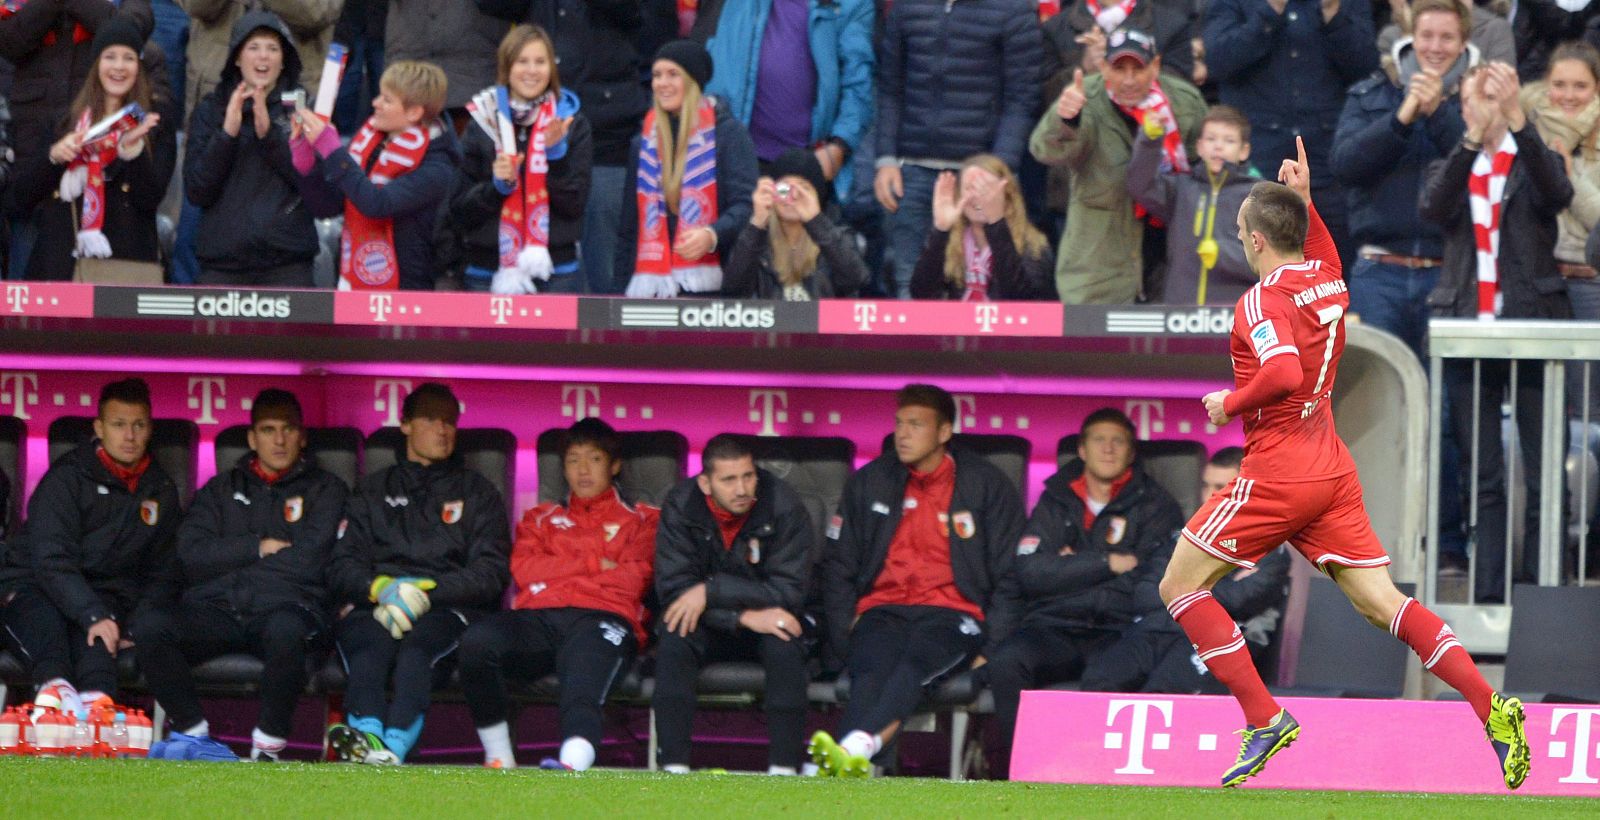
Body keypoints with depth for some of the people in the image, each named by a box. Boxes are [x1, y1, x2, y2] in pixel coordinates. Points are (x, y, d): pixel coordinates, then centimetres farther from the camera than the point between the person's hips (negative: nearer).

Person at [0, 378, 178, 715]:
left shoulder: (162, 491, 11)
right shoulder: (66, 479, -8)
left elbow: (160, 571, 18)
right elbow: (52, 561, -18)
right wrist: (93, 615, -33)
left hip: (106, 593, 3)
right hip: (32, 586, -3)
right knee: (43, 619, -39)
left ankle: (96, 695, -63)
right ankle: (55, 684, -68)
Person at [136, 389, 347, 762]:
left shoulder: (324, 489, 17)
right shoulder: (222, 489, 25)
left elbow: (307, 560, 0)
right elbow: (191, 553, 8)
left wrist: (230, 560, 5)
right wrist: (258, 548, 0)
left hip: (285, 607, -3)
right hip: (215, 610, 3)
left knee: (285, 631, -41)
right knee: (149, 626, -29)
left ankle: (268, 745, -25)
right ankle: (194, 734, -17)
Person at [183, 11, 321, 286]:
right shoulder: (210, 110, 9)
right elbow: (196, 191, 2)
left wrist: (269, 132, -13)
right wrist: (227, 133, -11)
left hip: (287, 264, -1)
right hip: (222, 261, 1)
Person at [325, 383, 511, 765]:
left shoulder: (477, 493, 23)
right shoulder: (373, 490, 27)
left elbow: (491, 573, 8)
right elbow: (341, 568, 13)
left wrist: (425, 591, -9)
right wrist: (381, 588, -10)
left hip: (445, 609, -1)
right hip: (371, 605, 1)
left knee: (417, 644, -37)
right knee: (372, 645, -36)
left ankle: (393, 745, -61)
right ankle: (367, 736, -62)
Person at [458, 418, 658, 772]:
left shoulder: (641, 520, 27)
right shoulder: (542, 518, 35)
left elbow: (633, 578, 8)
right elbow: (523, 569, 14)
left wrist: (558, 574, 7)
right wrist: (593, 564, 7)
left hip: (602, 617, -3)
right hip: (538, 618, 3)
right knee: (477, 641, -34)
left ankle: (573, 762, -71)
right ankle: (499, 757, -27)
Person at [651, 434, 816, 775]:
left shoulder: (783, 507, -17)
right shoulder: (681, 507, -13)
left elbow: (789, 592, -22)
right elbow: (673, 589, -19)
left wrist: (710, 591, -29)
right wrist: (745, 617, -31)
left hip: (768, 618, -1)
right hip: (709, 630, 1)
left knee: (785, 642, -34)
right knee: (673, 636, -30)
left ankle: (784, 767, -33)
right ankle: (674, 766, -34)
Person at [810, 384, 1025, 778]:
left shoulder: (987, 486, 8)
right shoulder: (871, 482, 16)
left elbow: (1009, 576, 7)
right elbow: (838, 565, 17)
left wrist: (991, 648, -6)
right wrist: (843, 639, 4)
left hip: (952, 612, -3)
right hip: (882, 609, 3)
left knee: (914, 667, -37)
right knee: (872, 674, -33)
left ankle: (855, 746, -62)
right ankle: (852, 761, -58)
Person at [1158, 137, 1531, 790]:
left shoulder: (1262, 301, -14)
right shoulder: (1328, 283, 11)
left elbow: (1283, 373, -32)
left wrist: (1229, 403, -15)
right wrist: (1304, 199, 33)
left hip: (1276, 476, -8)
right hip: (1333, 471, 8)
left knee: (1180, 588, 5)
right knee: (1381, 601, 3)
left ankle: (1265, 720, -3)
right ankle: (1492, 709, -14)